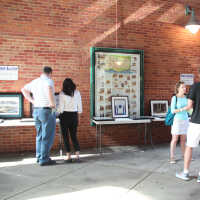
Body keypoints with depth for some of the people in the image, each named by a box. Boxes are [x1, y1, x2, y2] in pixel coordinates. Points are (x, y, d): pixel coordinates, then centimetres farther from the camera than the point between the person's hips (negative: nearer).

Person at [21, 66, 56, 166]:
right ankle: (44, 159, 3)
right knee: (47, 136, 0)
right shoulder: (48, 81, -11)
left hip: (36, 110, 8)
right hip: (47, 111, -8)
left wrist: (32, 100, 15)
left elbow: (24, 89, 24)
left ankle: (39, 157, 24)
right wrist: (52, 103, -24)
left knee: (40, 135, 17)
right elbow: (49, 89, -34)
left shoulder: (35, 81, 12)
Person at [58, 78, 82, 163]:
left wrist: (60, 115, 8)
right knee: (74, 136, 12)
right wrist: (78, 117, 17)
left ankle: (68, 156, 7)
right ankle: (77, 155, 4)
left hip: (65, 115, -3)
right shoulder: (77, 92, 1)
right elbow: (79, 106, 6)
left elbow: (61, 107, -9)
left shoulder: (62, 94, -8)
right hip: (74, 115, 3)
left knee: (66, 136, 6)